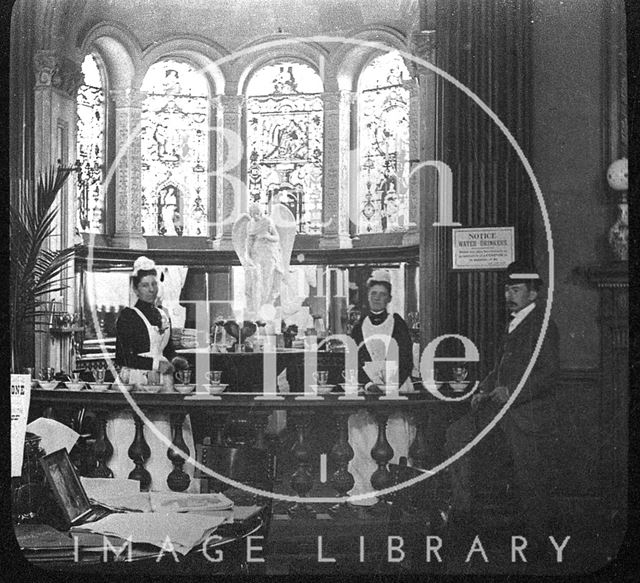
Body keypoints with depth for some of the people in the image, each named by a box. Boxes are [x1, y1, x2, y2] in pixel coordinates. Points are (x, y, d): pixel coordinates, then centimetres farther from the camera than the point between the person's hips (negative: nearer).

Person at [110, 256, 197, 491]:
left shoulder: (163, 316, 17)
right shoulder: (128, 316, -2)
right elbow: (126, 356, -9)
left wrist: (175, 361, 3)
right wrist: (158, 364, -11)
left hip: (162, 383, 6)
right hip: (136, 382, -6)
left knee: (164, 440, 0)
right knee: (135, 437, -11)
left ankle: (162, 487, 1)